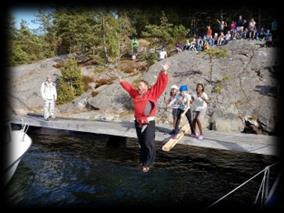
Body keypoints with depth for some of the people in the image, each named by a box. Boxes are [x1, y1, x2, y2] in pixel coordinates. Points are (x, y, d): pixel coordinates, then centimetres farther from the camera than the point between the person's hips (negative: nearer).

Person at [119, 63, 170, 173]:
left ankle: (147, 163, 12)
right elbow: (129, 87, 28)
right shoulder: (135, 94, 10)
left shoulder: (152, 93, -4)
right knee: (142, 143, 15)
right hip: (138, 123, 6)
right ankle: (143, 161, 30)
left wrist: (163, 72, -23)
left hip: (149, 123, -5)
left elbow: (161, 83, -12)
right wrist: (122, 82, 41)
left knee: (148, 144, -5)